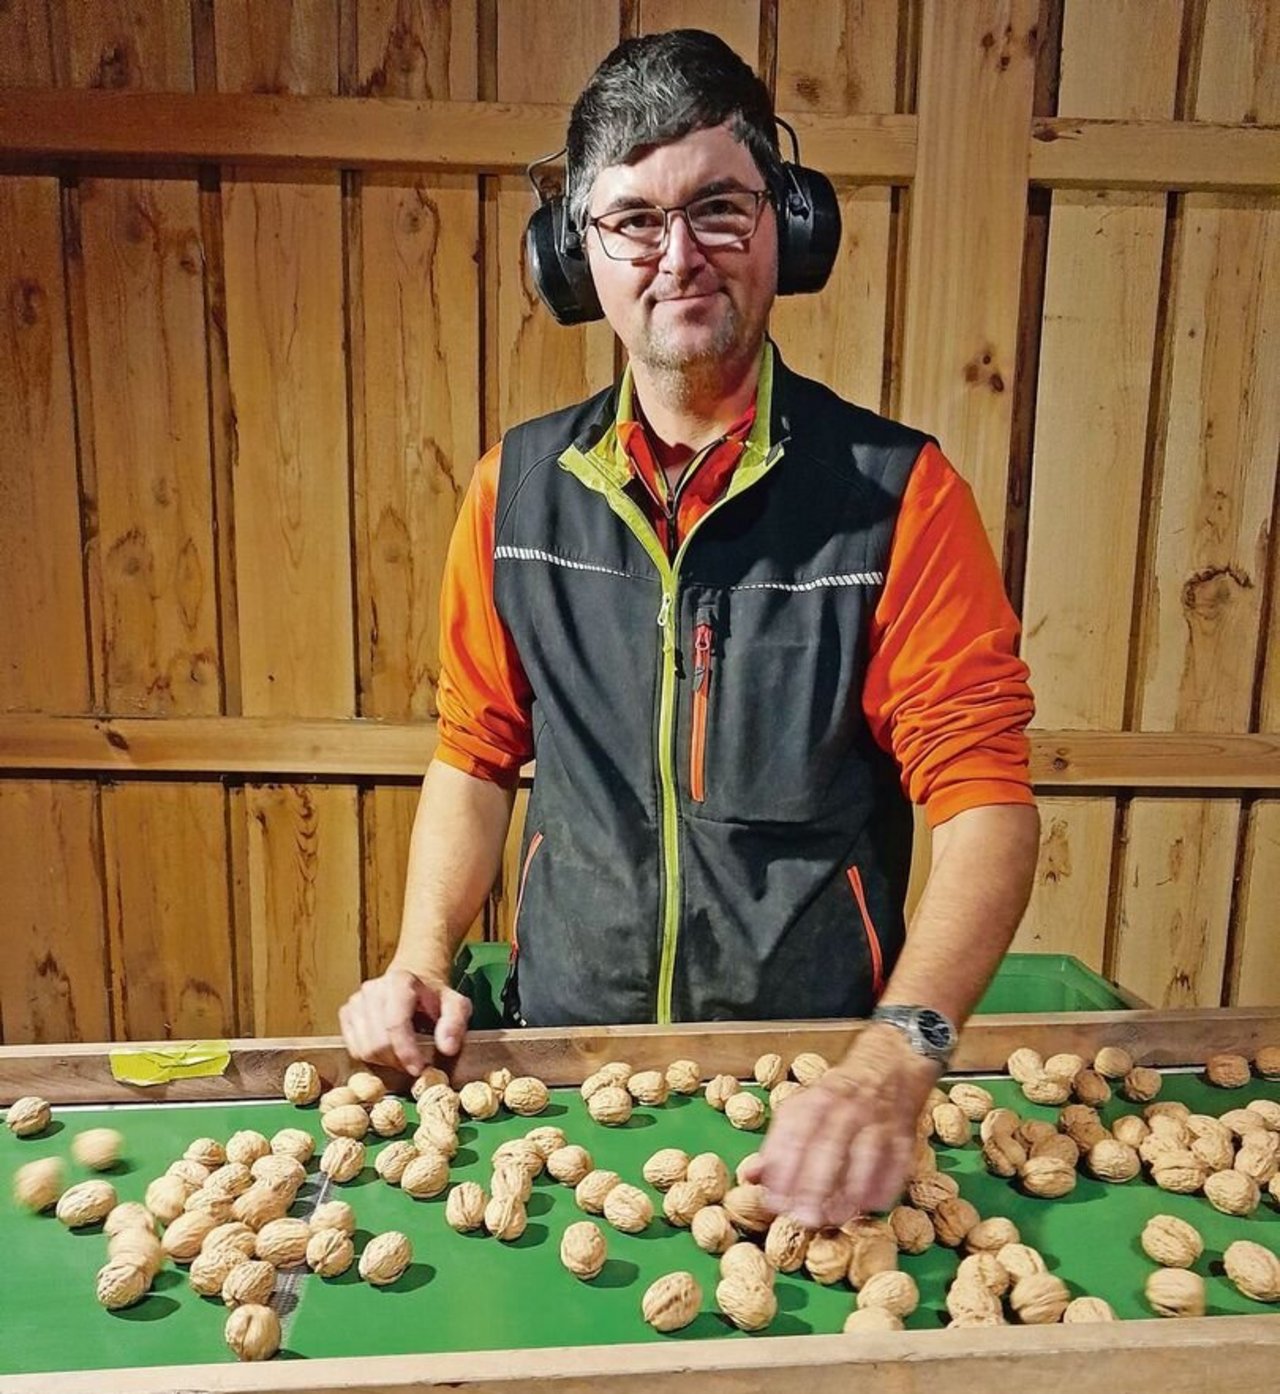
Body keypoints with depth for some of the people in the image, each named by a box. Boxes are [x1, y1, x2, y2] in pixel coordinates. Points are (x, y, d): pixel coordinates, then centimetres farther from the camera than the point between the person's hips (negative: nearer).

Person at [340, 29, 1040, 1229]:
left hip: (816, 1071, -2)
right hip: (562, 1044, 3)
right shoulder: (518, 487, -4)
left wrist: (897, 1059, -31)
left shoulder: (897, 492, -14)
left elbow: (986, 800, -17)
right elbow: (478, 751, 4)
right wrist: (422, 963, -8)